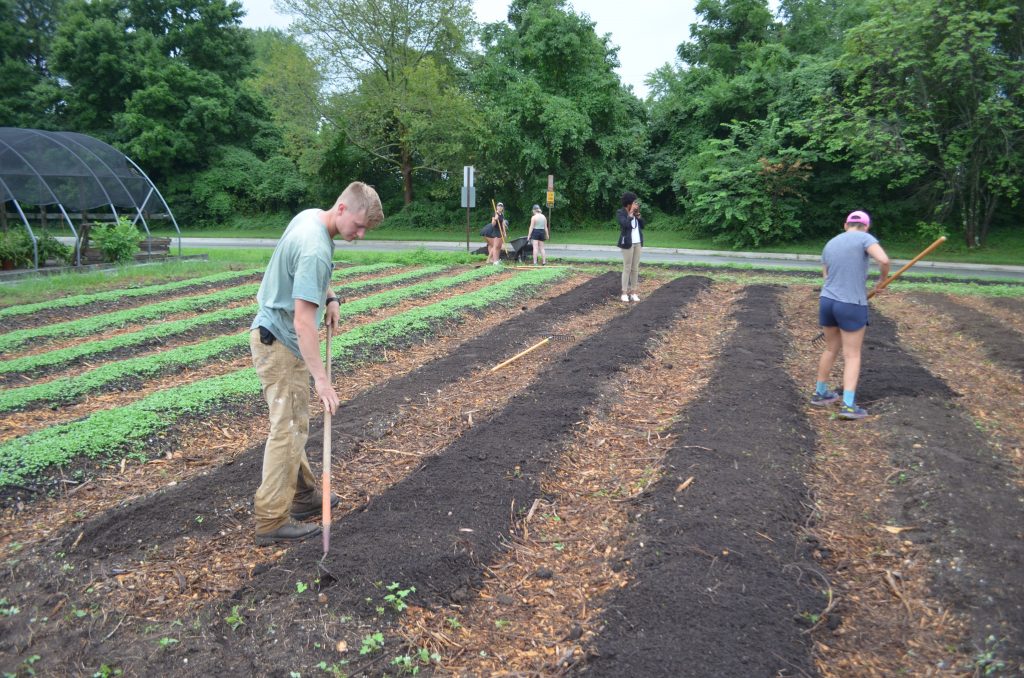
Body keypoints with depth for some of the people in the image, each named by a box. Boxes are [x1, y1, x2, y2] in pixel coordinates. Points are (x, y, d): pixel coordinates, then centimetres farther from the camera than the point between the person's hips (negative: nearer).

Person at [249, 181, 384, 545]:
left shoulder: (310, 216, 3)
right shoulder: (315, 250, -27)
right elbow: (303, 321, -31)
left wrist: (330, 297, 8)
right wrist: (321, 379, -31)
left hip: (273, 335, 10)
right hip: (281, 344, -10)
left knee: (294, 426, 17)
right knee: (288, 430, -5)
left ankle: (303, 494, 29)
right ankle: (272, 521, 3)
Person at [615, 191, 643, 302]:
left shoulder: (635, 212, 11)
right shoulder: (620, 213, -8)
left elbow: (642, 225, 10)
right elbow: (626, 224, -24)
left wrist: (638, 215, -2)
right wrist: (631, 213, -15)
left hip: (637, 243, 6)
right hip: (627, 243, -6)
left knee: (635, 268, 7)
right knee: (627, 268, -5)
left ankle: (634, 291, 13)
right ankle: (624, 292, 1)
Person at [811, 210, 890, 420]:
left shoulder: (829, 245, 11)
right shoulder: (864, 238, -7)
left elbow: (827, 278, 13)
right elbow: (884, 260, -22)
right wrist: (882, 280, -3)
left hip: (826, 301, 6)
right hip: (851, 306, -6)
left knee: (831, 349, 21)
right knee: (852, 355, 2)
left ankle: (820, 393, 30)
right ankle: (848, 405, -4)